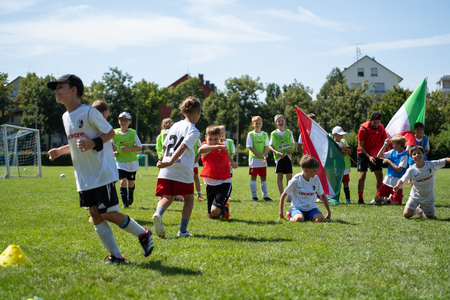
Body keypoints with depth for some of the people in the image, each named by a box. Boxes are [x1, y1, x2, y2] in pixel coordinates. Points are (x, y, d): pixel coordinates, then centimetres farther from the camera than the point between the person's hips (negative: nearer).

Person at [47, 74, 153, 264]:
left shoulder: (89, 112, -12)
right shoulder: (65, 117, 13)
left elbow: (110, 132, -7)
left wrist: (93, 143, -22)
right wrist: (60, 151, 8)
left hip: (103, 173, -8)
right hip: (84, 177, 8)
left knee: (108, 214, -8)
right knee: (95, 215, 2)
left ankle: (143, 234, 13)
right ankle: (115, 255, 6)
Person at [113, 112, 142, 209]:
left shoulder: (133, 133, -5)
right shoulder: (115, 133, -2)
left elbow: (139, 146, -4)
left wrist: (128, 149, -18)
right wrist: (114, 151, -2)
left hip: (132, 161, 0)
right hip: (120, 161, 0)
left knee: (131, 183, 10)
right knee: (123, 181, -14)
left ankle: (130, 197, 41)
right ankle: (125, 203, -6)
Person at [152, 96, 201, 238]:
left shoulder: (175, 125, 16)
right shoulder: (193, 131, -4)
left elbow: (164, 146, 24)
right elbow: (183, 147, -19)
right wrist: (170, 162, -27)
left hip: (166, 172, 5)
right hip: (183, 170, -5)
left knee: (167, 197, 4)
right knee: (189, 198, 14)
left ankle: (158, 214, -29)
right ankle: (183, 230, 9)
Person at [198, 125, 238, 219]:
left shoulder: (223, 146, 4)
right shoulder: (206, 146, -11)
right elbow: (200, 150, -39)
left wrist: (232, 162, 49)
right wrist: (218, 147, -41)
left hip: (224, 183, 0)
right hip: (211, 184, 0)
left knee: (215, 211, -18)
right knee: (211, 215, 10)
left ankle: (225, 209, 15)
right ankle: (224, 206, 41)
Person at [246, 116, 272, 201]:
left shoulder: (265, 134, 8)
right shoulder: (250, 134, -2)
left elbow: (266, 147, 5)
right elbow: (250, 147, -8)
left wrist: (265, 156, -13)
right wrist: (260, 155, -14)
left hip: (263, 160, 4)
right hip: (254, 158, -4)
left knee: (263, 178, 7)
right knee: (253, 177, -2)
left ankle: (265, 196, 13)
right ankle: (254, 196, 2)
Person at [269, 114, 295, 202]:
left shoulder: (289, 132, 10)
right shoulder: (273, 133, 4)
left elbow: (293, 143, 18)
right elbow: (270, 146, 3)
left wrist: (292, 150, -4)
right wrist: (277, 152, -13)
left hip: (287, 156, 1)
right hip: (279, 157, -1)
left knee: (289, 176, -4)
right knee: (279, 176, 1)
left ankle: (290, 196, 3)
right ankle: (282, 196, 6)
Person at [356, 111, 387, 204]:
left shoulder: (381, 128, -6)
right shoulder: (363, 129, -19)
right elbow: (360, 146, -17)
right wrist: (368, 157, -29)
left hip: (375, 154, 4)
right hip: (363, 153, -4)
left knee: (379, 175, 1)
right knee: (362, 175, -14)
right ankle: (360, 198, -9)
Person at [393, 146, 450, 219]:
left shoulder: (431, 165, -16)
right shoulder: (411, 170, -17)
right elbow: (401, 180, -17)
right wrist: (397, 186, -39)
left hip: (429, 197, 1)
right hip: (415, 196, -1)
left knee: (431, 218, 7)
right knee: (406, 214, -12)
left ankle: (423, 209, 42)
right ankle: (418, 210, 22)